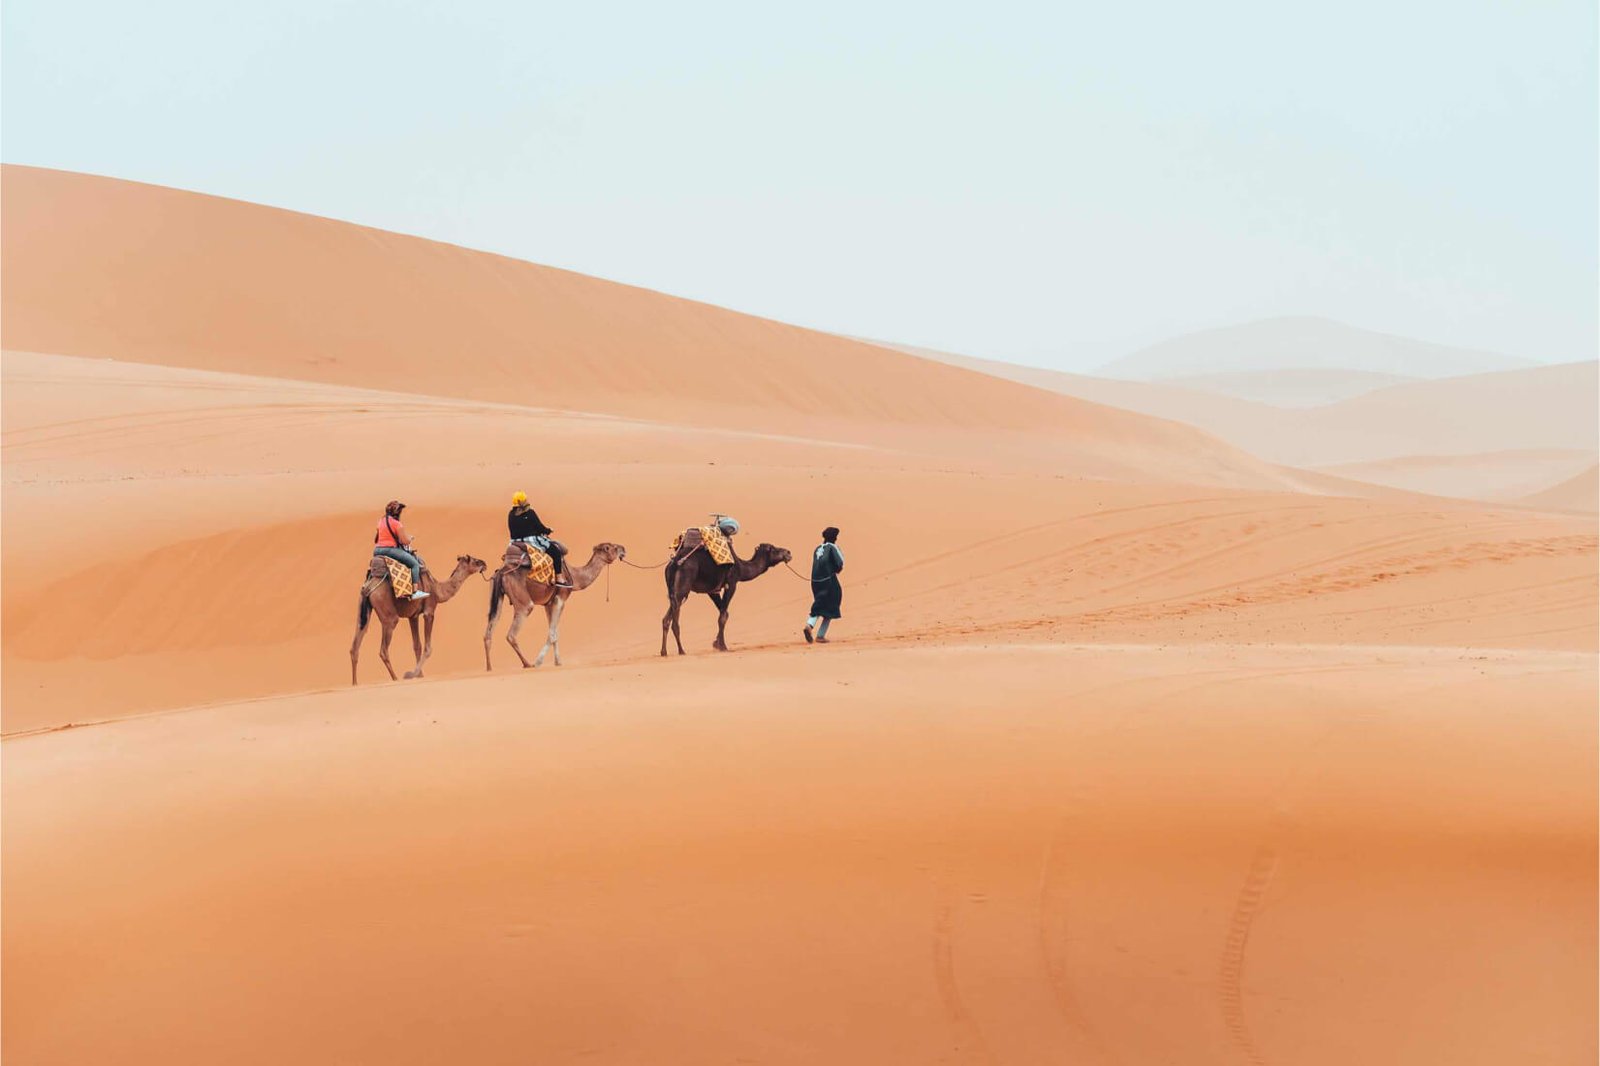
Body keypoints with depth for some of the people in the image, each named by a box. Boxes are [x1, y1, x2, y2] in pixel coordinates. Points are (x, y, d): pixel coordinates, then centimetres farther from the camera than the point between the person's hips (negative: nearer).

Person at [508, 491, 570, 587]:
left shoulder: (511, 515, 6)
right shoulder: (530, 513, -13)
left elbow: (514, 531, 14)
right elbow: (539, 527, -7)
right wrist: (548, 530, 14)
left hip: (516, 543, 8)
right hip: (532, 541, -7)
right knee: (556, 551, 0)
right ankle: (559, 579, -5)